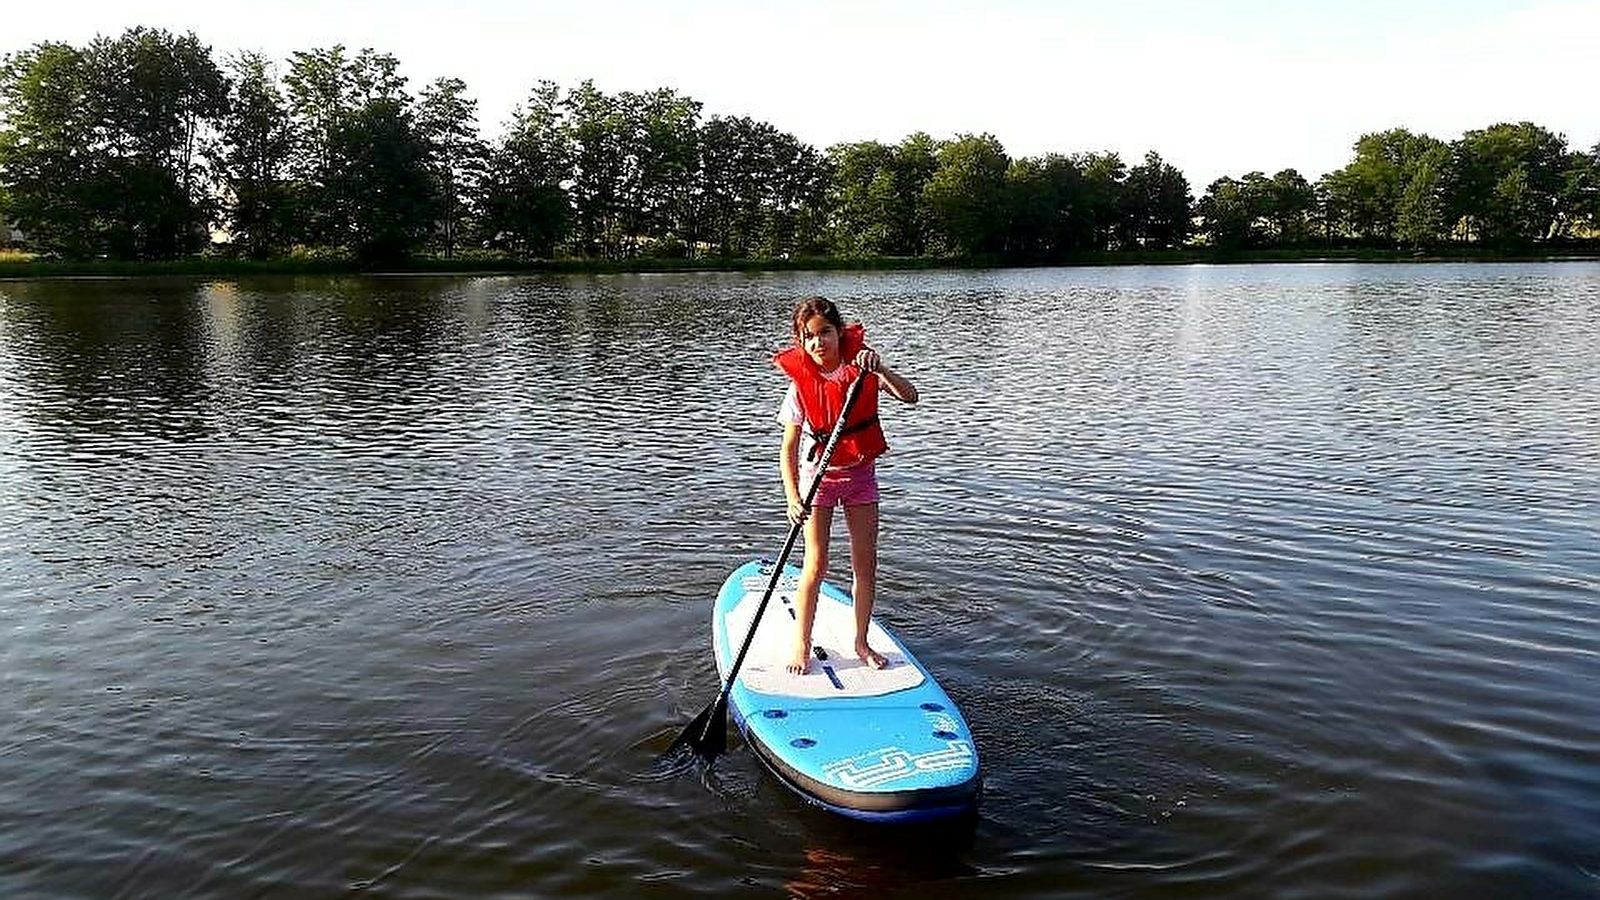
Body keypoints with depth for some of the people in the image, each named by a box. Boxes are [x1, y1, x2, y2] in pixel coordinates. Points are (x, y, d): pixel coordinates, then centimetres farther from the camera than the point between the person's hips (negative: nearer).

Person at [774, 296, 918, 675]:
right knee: (815, 566, -5)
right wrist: (793, 497, -28)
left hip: (860, 473, 2)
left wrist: (880, 369, -35)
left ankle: (861, 642, 21)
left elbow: (910, 396, -20)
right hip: (819, 476, -2)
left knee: (865, 564, 6)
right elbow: (788, 449, -17)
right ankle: (801, 646, 9)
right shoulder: (801, 385, -15)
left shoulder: (861, 367, -10)